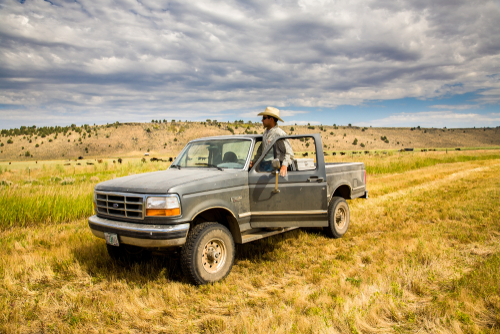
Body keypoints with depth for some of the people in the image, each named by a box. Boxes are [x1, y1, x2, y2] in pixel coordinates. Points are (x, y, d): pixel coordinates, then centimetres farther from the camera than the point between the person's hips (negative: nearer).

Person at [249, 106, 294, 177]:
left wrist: (284, 165, -28)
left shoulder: (280, 134, -12)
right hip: (264, 166, 8)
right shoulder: (266, 132, 17)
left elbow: (289, 152, -15)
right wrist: (254, 161, 16)